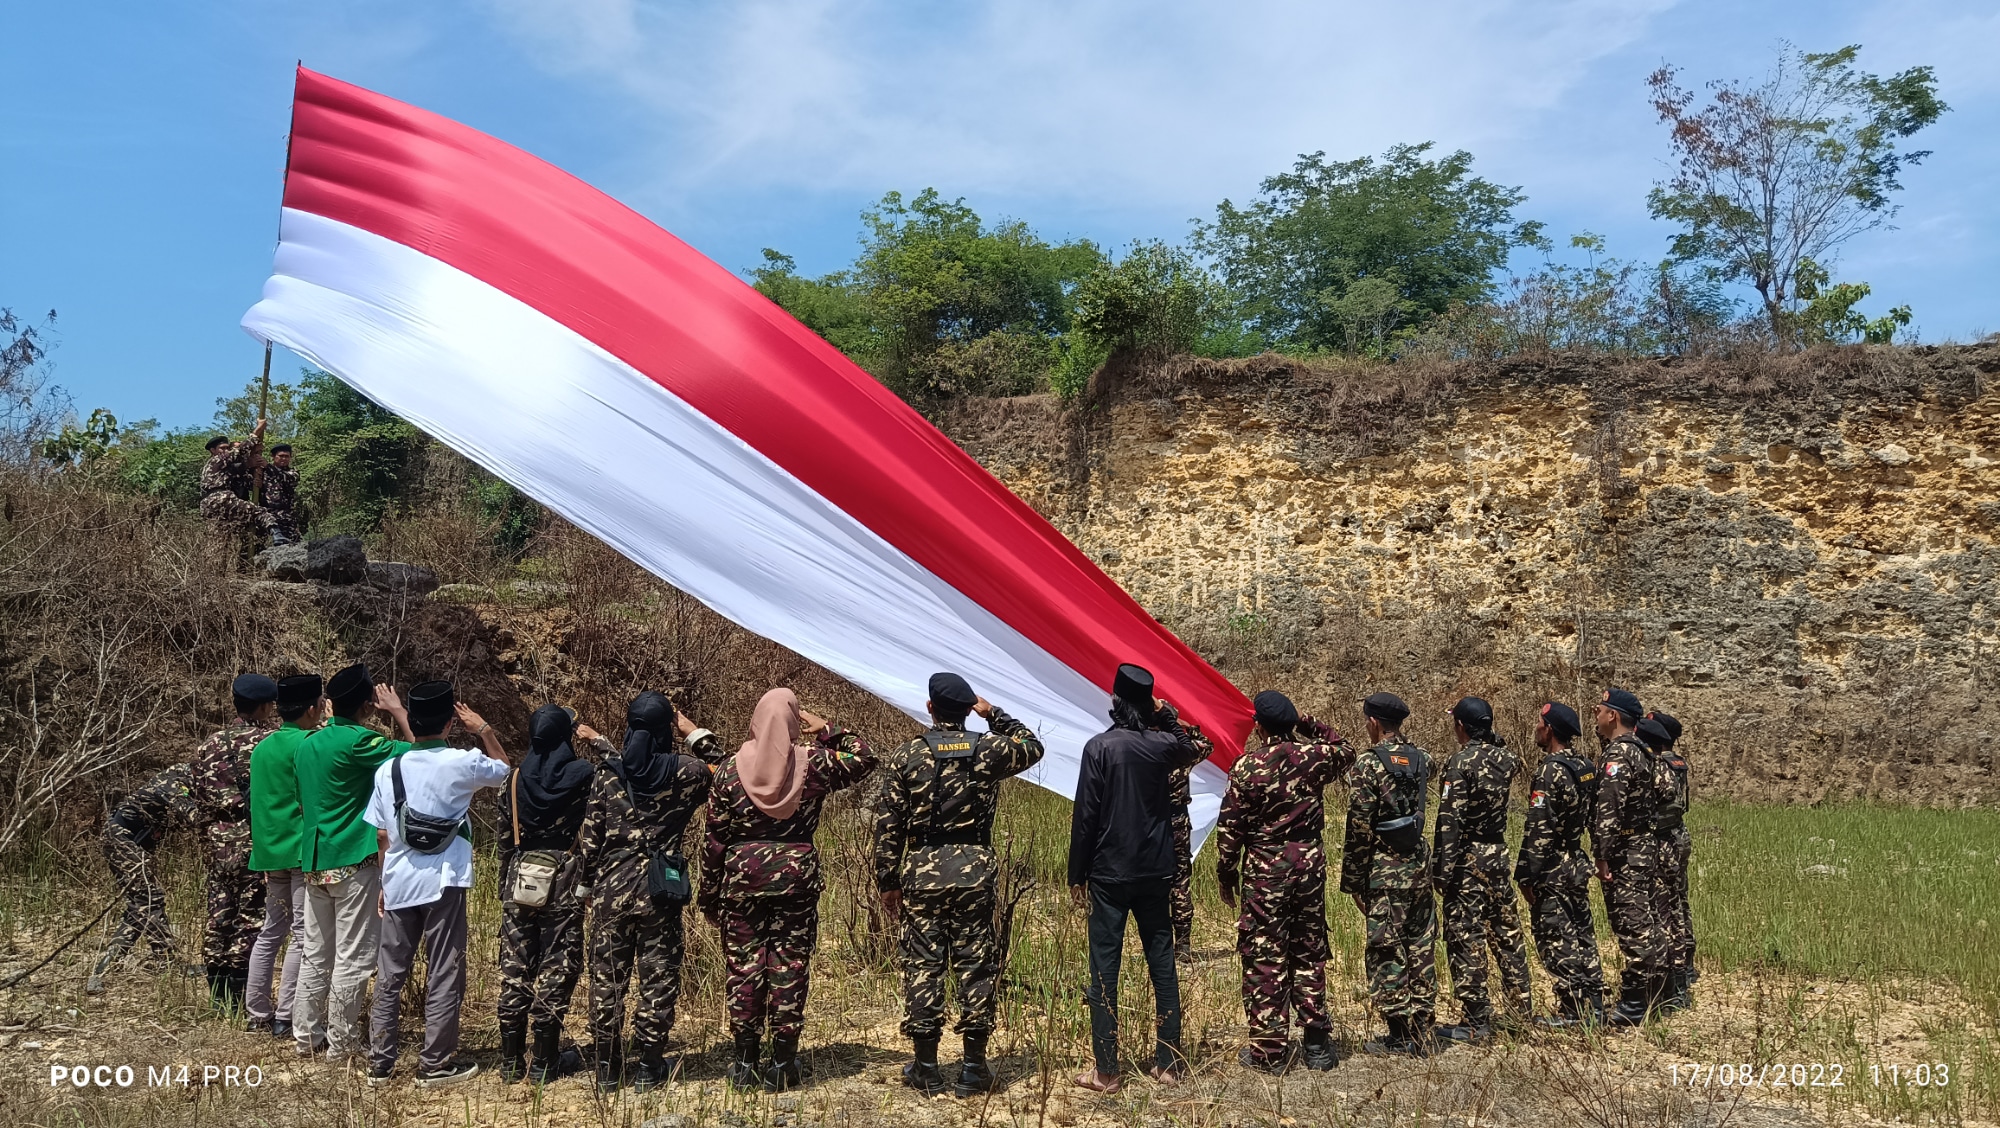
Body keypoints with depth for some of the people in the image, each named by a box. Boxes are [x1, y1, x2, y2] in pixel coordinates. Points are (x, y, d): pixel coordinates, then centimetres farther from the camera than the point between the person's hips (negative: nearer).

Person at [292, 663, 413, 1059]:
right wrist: (399, 713, -1)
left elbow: (303, 803, 19)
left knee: (316, 954, 14)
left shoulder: (308, 743, 10)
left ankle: (306, 1036, 20)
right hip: (354, 863, -8)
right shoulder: (357, 741, -15)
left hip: (314, 863, 8)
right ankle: (341, 1044, 6)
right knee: (353, 958, 0)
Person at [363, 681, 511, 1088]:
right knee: (443, 976, 5)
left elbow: (382, 836, 6)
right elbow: (505, 769, 11)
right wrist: (483, 729, 12)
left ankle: (380, 1062, 20)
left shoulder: (388, 770, 1)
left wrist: (387, 881, 17)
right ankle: (435, 1065, 10)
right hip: (443, 883, -4)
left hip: (399, 885, 4)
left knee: (390, 975, 13)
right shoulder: (461, 763, -9)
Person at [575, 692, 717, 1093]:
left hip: (611, 888, 2)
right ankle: (648, 1070, 13)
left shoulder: (607, 773, -1)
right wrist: (697, 732, 20)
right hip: (659, 890, -2)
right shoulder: (685, 771, -7)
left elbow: (590, 837, 1)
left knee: (607, 978, 11)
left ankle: (608, 1069, 19)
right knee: (658, 980, 7)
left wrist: (586, 884, 13)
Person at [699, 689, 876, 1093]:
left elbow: (715, 839, 0)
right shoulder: (814, 763, -5)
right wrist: (827, 729, 10)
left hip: (743, 874, 1)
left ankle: (746, 1062, 15)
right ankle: (783, 1064, 11)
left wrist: (710, 896, 8)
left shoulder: (731, 769, -3)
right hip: (797, 873, 0)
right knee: (789, 965, 6)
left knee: (743, 965, 9)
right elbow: (864, 757, 10)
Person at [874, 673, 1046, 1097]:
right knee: (976, 966, 6)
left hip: (922, 871, 0)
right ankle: (973, 1068, 11)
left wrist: (887, 881, 7)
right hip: (975, 870, 0)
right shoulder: (987, 750, -1)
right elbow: (1032, 747, 20)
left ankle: (925, 1068, 13)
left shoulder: (906, 756, -1)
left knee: (922, 966, 7)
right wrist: (995, 715, 18)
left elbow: (888, 824, -1)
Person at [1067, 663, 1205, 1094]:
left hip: (1109, 875, -4)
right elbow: (1191, 750, 27)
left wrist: (1076, 875, -3)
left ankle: (1105, 1071, 4)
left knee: (1104, 970, 2)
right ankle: (1169, 1063, 17)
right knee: (1162, 965, 11)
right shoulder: (1162, 744, 0)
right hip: (1157, 873, 4)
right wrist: (1169, 716, 14)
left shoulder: (1099, 747, -11)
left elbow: (1085, 816, -10)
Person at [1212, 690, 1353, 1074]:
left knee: (1265, 960, 4)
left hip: (1264, 871, -4)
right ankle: (1317, 1045, 19)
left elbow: (1230, 829, -9)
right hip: (1310, 866, 4)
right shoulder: (1315, 756, -3)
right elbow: (1346, 752, 22)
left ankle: (1269, 1051, 8)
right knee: (1309, 955, 14)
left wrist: (1226, 874, 3)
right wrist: (1310, 726, 13)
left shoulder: (1249, 766, -13)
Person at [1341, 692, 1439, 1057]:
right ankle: (1422, 1033, 20)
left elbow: (1359, 829, -14)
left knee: (1385, 952, 2)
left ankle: (1399, 1038, 7)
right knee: (1421, 948, 12)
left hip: (1384, 871, -7)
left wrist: (1353, 880, -7)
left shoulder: (1368, 763, -14)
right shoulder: (1420, 758, 6)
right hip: (1419, 866, 7)